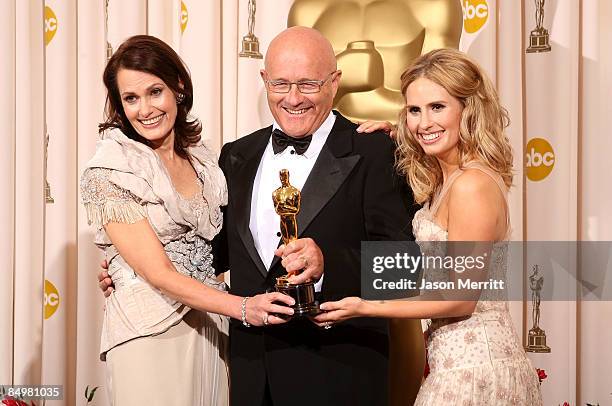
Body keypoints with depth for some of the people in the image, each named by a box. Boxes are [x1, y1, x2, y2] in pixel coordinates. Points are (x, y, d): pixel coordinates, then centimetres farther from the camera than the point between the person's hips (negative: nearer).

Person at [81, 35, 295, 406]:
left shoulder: (199, 155, 6)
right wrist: (243, 307, -25)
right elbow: (158, 273, -16)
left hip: (211, 327, 6)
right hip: (150, 334, -5)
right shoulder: (109, 172, -12)